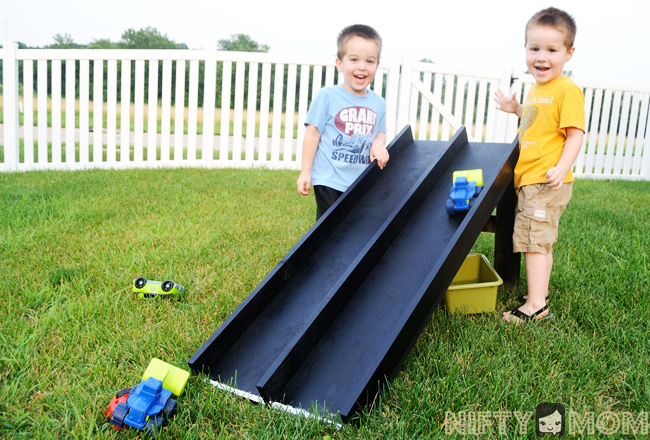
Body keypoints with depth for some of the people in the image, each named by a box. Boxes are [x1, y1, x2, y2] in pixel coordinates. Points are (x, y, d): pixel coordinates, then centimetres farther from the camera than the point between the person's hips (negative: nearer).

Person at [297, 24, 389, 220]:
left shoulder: (378, 103, 5)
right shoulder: (327, 96, -8)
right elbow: (312, 134, -6)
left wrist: (378, 144, -7)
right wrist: (305, 172, -7)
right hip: (329, 182, -5)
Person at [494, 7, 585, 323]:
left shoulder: (567, 90, -13)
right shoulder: (536, 89, 15)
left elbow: (575, 133, -17)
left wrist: (562, 167, -29)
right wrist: (516, 109, 18)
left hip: (547, 181, -10)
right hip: (528, 178, 10)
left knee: (535, 238, -9)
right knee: (539, 240, 16)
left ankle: (535, 306, -3)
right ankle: (540, 294, 28)